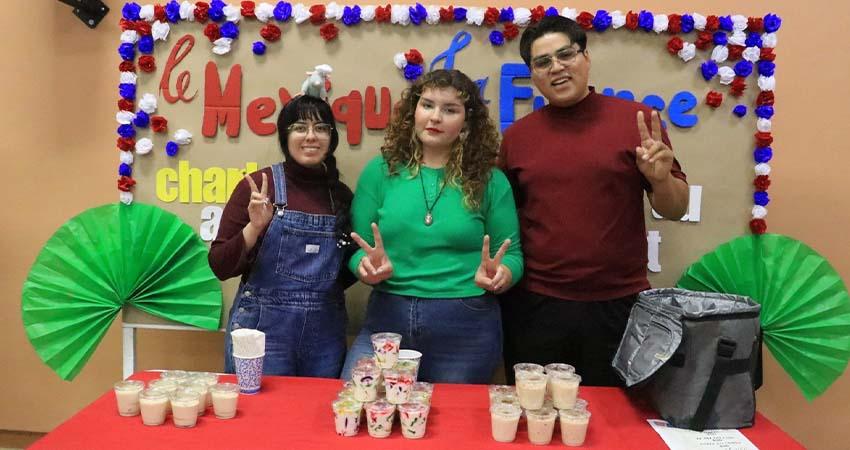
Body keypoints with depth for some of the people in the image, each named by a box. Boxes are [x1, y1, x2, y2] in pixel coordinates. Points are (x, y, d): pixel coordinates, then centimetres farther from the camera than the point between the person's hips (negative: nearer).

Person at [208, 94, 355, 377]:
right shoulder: (257, 186, -6)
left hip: (325, 333, 4)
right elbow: (221, 266, -5)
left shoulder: (342, 195, 5)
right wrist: (255, 226, -19)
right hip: (262, 329, -3)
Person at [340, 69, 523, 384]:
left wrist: (499, 275, -17)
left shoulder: (489, 181, 2)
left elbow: (512, 255, 5)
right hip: (386, 319, 1)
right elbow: (356, 250, 3)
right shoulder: (381, 171, 3)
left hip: (466, 327, 0)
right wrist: (369, 268, -19)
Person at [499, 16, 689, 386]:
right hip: (534, 306, 2)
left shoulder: (635, 119, -1)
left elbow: (675, 209, 3)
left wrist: (661, 178, -18)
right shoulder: (517, 135, 4)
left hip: (619, 305, -1)